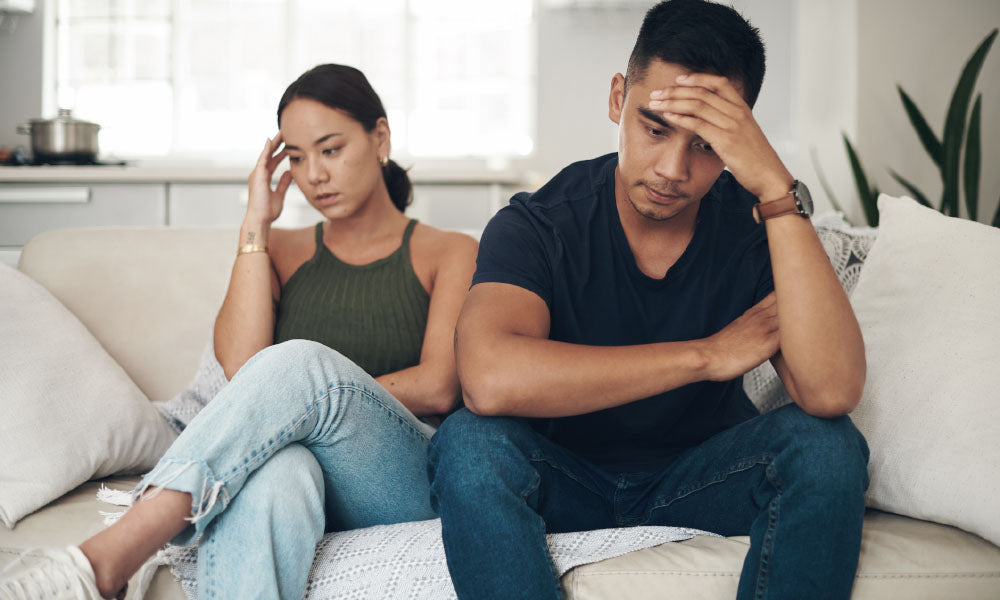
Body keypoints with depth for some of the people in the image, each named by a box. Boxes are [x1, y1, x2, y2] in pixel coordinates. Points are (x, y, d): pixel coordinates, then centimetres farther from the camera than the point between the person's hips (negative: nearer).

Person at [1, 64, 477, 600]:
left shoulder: (449, 254, 13)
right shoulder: (281, 251, 20)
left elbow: (438, 388, -3)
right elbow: (241, 366, 0)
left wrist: (318, 395, -5)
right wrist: (256, 226, 1)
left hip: (407, 485, -1)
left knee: (298, 362, -34)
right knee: (273, 468, -40)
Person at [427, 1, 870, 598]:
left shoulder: (757, 227, -12)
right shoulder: (536, 227, -16)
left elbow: (831, 392, -29)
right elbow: (490, 380, -37)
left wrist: (776, 186, -34)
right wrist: (707, 356, -29)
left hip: (699, 475, 2)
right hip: (565, 478, -1)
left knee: (826, 442, -26)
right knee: (470, 443, -32)